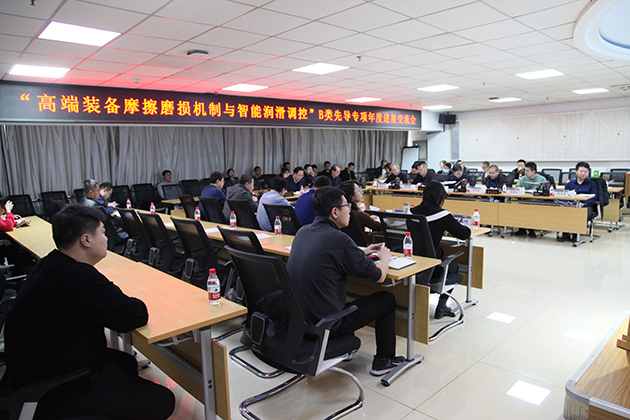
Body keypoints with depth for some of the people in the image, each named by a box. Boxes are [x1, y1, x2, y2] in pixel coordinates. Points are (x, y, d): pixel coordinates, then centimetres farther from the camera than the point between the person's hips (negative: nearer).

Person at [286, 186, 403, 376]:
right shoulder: (338, 239, -22)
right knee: (387, 300, 9)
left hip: (295, 317, 8)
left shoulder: (303, 232, 2)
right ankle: (383, 361, 26)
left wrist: (361, 252, 23)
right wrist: (385, 257, 12)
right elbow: (379, 276, -10)